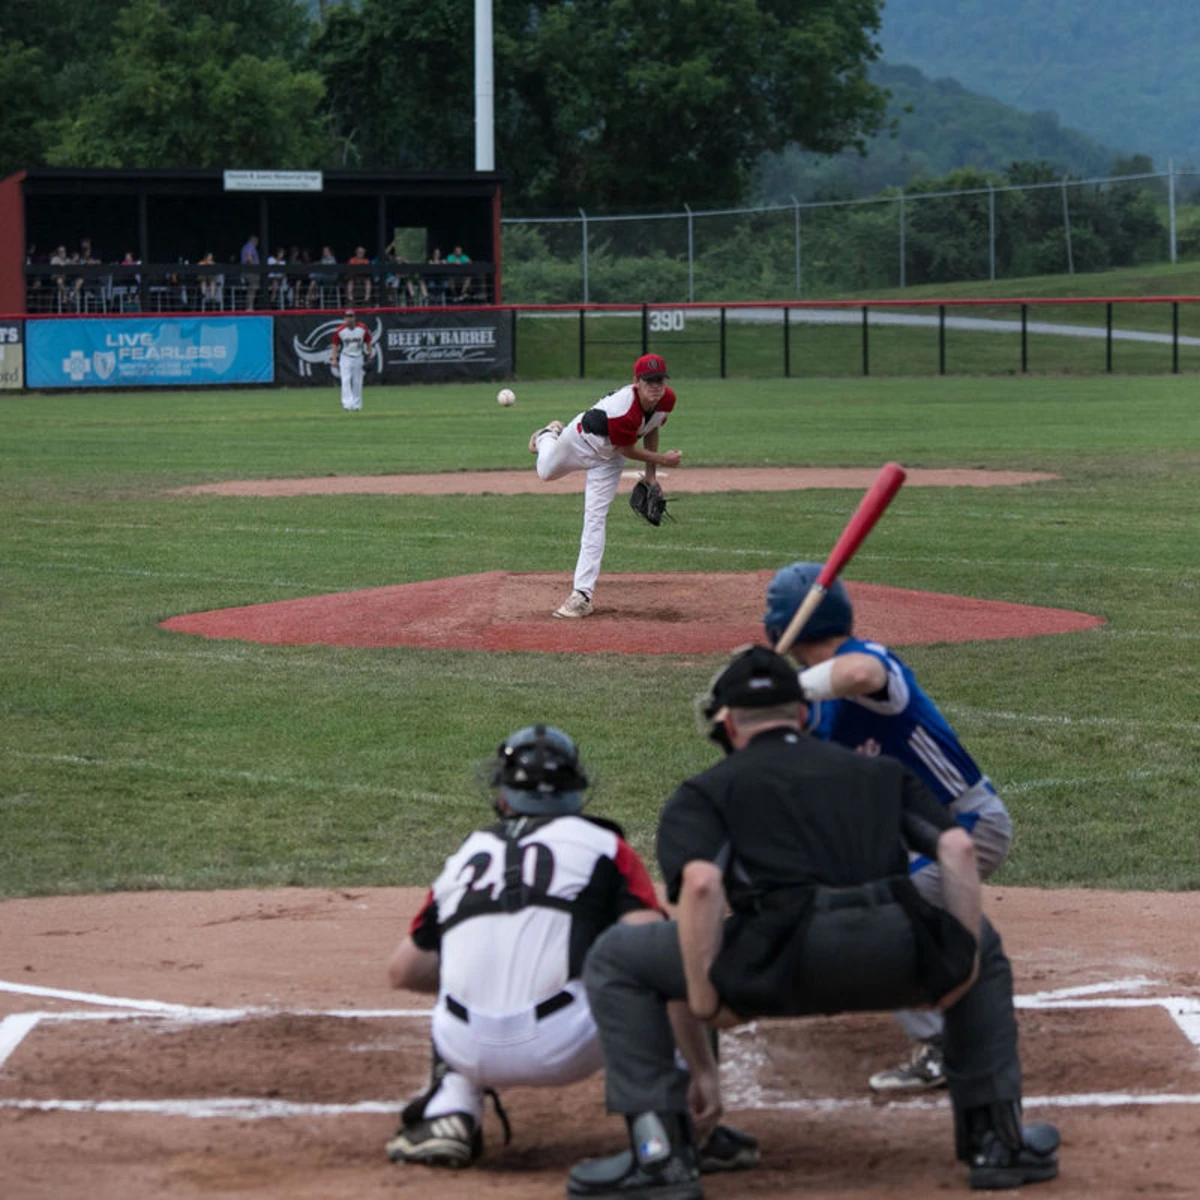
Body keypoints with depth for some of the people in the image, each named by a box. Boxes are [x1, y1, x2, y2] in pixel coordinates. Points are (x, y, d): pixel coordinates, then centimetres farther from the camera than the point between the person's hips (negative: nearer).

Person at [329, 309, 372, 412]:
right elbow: (335, 345, -2)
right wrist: (334, 359, -7)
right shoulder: (340, 330, -10)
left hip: (359, 357, 2)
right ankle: (347, 404, -21)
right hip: (345, 357, -2)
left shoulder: (363, 329, -7)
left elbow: (368, 343, 4)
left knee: (357, 382, 7)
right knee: (346, 380, -14)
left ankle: (356, 405, 18)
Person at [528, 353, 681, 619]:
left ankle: (582, 593, -6)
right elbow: (627, 450, -26)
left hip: (608, 460, 4)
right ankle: (549, 435, 61)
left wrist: (651, 474, 1)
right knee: (545, 471, 26)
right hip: (580, 439, -4)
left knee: (595, 520, -6)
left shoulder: (666, 400, -23)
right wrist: (661, 459, -22)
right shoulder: (621, 410, -43)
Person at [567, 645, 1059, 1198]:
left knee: (614, 959, 19)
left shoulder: (702, 792, 21)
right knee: (982, 943, 39)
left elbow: (700, 884, 1)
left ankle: (659, 1152, 7)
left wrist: (701, 1033, 2)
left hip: (786, 965, -3)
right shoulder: (882, 771, 32)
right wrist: (966, 958, 16)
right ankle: (996, 1138, 30)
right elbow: (957, 847, 15)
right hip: (897, 961, 3)